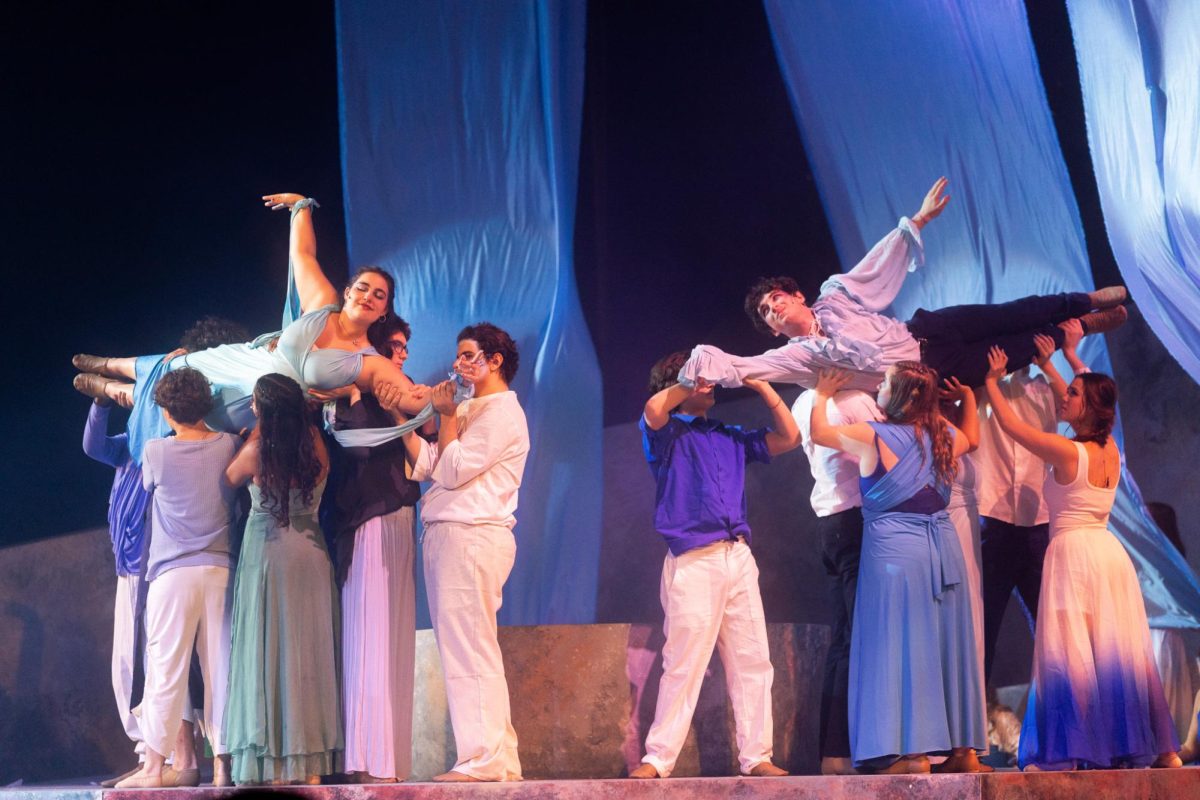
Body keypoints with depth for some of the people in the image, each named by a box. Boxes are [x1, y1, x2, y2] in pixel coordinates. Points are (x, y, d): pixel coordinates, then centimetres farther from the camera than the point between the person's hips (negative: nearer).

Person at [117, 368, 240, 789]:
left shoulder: (156, 451, -5)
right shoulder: (229, 445, 2)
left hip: (173, 572, -3)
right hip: (220, 569, 3)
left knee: (166, 670, -1)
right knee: (220, 668, 4)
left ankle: (156, 766, 2)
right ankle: (222, 762, 5)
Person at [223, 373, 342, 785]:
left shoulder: (257, 450, -11)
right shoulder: (315, 443, -2)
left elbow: (230, 478, 8)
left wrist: (255, 432, 11)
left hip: (267, 553, -3)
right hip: (311, 553, 3)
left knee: (268, 650, 1)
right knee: (309, 651, 6)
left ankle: (274, 764, 0)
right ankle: (312, 761, 6)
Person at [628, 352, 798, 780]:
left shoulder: (729, 436, 20)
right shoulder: (667, 433, 3)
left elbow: (788, 437, 19)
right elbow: (654, 410, -20)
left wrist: (763, 387, 14)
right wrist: (696, 382, -8)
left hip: (738, 557, 6)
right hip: (693, 563, -6)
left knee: (753, 662, 3)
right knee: (683, 665, -6)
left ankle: (756, 757, 8)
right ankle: (658, 759, 0)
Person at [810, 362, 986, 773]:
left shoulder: (871, 436, -8)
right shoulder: (943, 435, 8)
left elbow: (818, 432, 7)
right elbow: (972, 437, 32)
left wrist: (823, 394, 24)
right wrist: (968, 396, 45)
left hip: (893, 547, -5)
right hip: (942, 545, 5)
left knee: (898, 644, -3)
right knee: (948, 644, 8)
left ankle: (912, 751, -8)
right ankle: (963, 748, 10)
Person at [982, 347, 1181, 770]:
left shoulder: (1066, 452, -12)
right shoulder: (1111, 450, 8)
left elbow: (1010, 423, -3)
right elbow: (1080, 407, 27)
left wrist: (992, 381, 11)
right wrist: (1048, 366, 33)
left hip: (1073, 552, -7)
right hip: (1110, 552, 7)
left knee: (1070, 653, -8)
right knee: (1121, 651, 10)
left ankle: (1070, 752, -12)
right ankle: (1160, 748, 11)